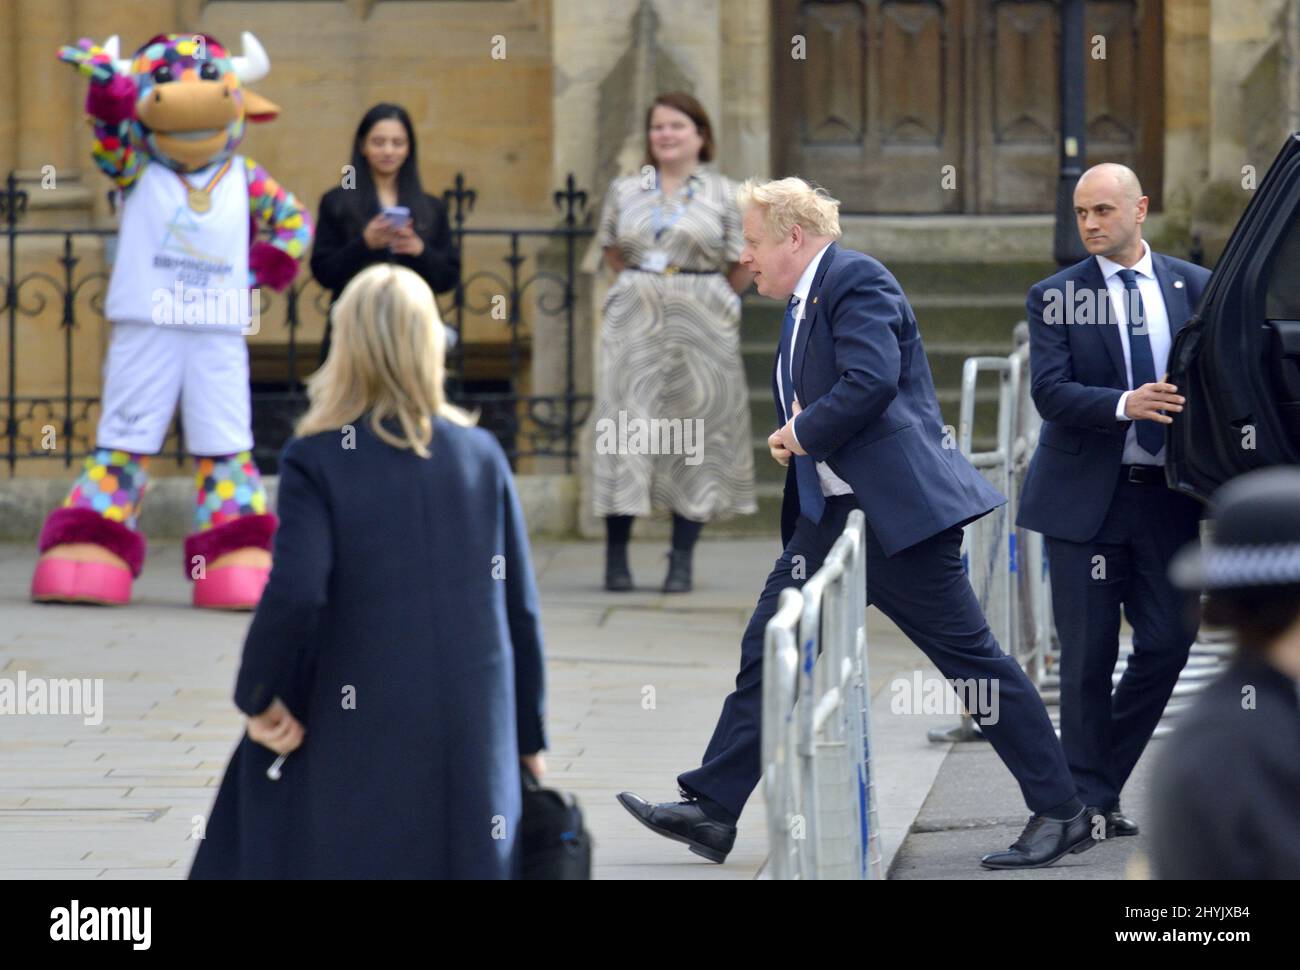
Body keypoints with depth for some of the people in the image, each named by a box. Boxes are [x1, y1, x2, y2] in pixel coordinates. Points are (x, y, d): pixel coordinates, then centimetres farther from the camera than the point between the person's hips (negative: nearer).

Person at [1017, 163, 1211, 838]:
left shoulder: (1195, 287, 7)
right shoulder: (1055, 297, 0)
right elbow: (1049, 391, -10)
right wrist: (1124, 405, -26)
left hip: (1168, 498, 2)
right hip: (1087, 497, -2)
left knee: (1169, 641, 1)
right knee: (1088, 655, 0)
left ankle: (1102, 775, 19)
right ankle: (1090, 799, 11)